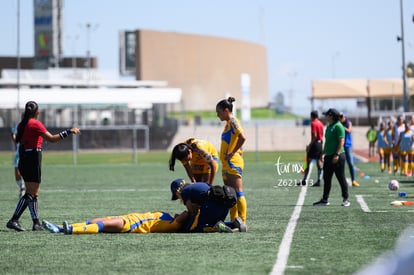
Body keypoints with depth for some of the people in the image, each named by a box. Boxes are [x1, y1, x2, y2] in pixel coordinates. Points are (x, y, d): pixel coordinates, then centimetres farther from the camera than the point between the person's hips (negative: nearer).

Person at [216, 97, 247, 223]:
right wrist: (226, 155, 12)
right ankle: (234, 222, 14)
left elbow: (242, 137, -25)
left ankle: (242, 222, -11)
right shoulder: (228, 123, 19)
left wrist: (232, 153, -20)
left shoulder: (233, 122, -10)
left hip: (233, 162, -10)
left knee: (238, 193, -10)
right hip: (227, 164, 10)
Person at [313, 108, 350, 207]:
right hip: (328, 156, 9)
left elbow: (341, 141, -16)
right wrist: (323, 153, 20)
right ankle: (324, 200, 12)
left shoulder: (338, 126, -11)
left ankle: (345, 199, 5)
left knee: (341, 178, -2)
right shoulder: (329, 127, 17)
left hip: (337, 157, -9)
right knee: (326, 179, 9)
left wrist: (337, 154, -22)